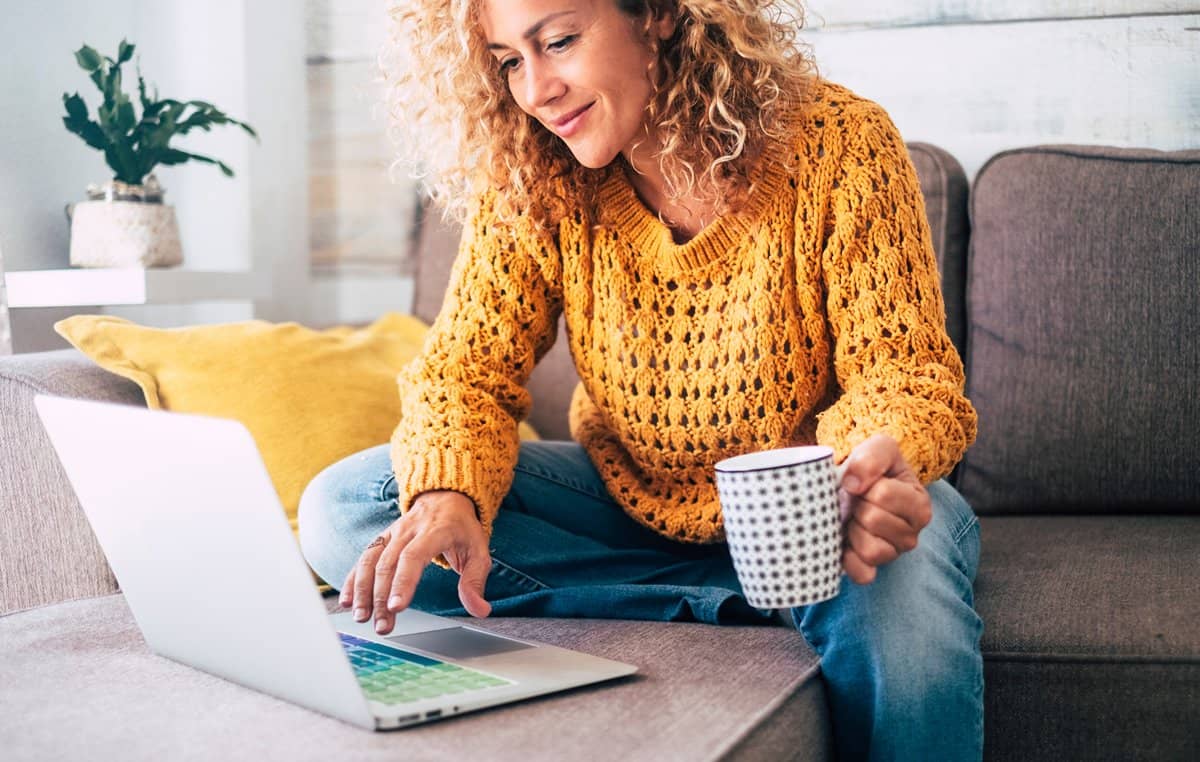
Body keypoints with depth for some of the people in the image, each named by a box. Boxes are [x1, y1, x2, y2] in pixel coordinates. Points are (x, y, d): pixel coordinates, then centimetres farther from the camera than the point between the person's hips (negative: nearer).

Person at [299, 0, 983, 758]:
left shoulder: (839, 143, -17)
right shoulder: (531, 182, -9)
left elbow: (900, 366, -17)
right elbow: (467, 369, -10)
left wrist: (881, 466, -41)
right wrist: (447, 496, -33)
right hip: (632, 499, 5)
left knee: (907, 631, -41)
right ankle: (724, 607, -18)